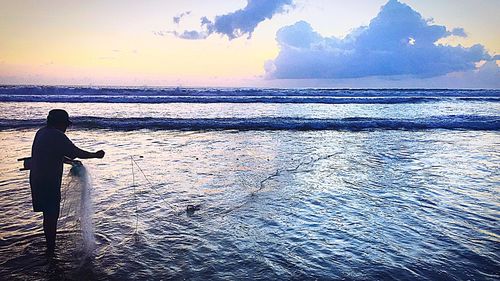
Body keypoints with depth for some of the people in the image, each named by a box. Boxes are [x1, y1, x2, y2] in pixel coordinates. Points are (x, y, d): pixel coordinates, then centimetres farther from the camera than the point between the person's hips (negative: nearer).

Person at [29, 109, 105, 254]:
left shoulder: (41, 133, 12)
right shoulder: (57, 136, -17)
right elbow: (77, 152, -17)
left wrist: (70, 161, 28)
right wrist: (96, 155, -4)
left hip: (37, 179, 9)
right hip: (48, 182, -9)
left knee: (49, 214, 19)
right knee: (51, 216, 1)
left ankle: (50, 247, 32)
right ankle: (51, 251, 11)